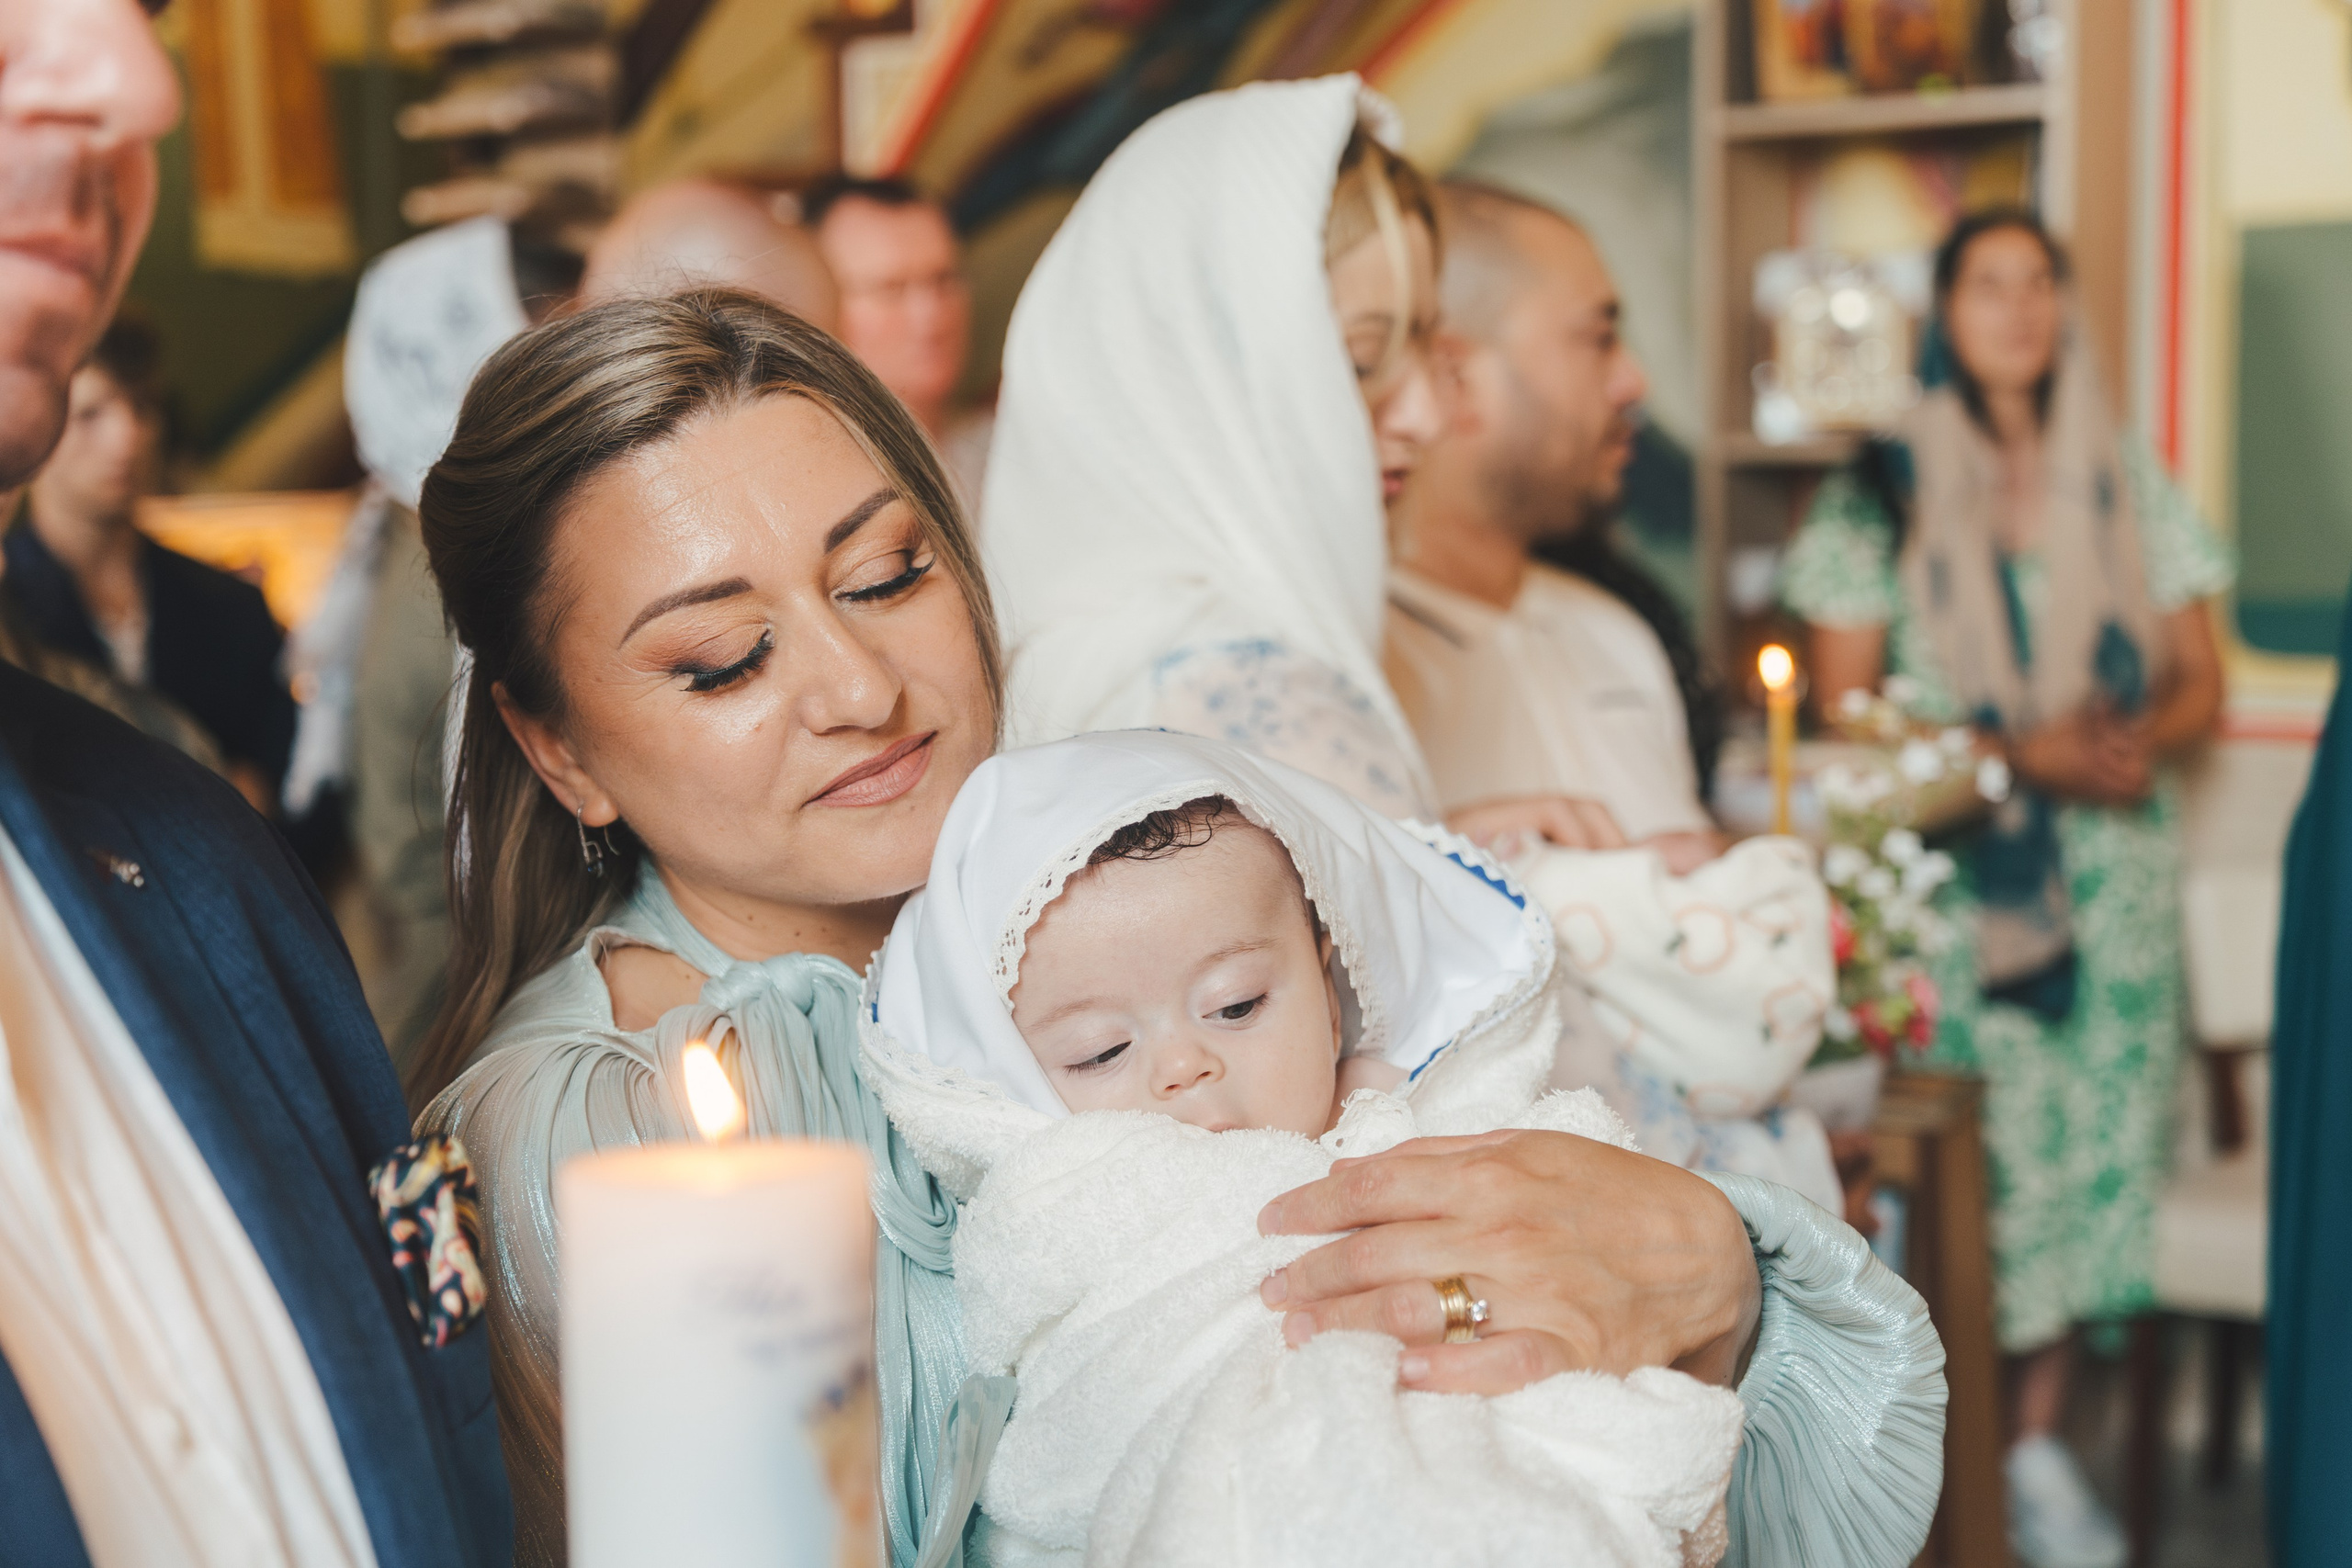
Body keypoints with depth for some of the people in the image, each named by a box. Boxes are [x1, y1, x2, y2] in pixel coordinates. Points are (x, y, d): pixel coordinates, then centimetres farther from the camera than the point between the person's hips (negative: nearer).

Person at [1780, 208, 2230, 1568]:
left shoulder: (2131, 487, 11)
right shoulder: (1886, 490, 2)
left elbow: (2201, 686, 12)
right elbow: (1848, 709, -3)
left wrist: (2141, 740, -11)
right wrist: (2022, 752, -14)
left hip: (2115, 875, 3)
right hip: (1955, 877, -3)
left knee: (2094, 1144, 3)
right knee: (1973, 1154, -8)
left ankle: (2042, 1440, 16)